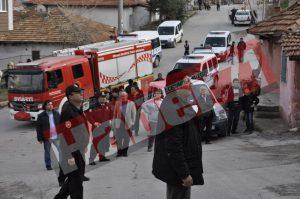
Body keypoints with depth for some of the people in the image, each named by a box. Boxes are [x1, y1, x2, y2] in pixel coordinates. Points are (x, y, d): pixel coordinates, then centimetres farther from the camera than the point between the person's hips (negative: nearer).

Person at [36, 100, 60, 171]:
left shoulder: (56, 114, 5)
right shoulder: (41, 116, -4)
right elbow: (38, 128, -3)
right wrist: (39, 138, -6)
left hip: (57, 137, 2)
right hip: (47, 138, -2)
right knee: (47, 152, 8)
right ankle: (48, 165, 20)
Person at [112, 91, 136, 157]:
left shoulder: (131, 104, 1)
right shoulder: (117, 103, 7)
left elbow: (133, 114, 2)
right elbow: (115, 114, 8)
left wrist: (132, 123, -3)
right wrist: (113, 123, 5)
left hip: (127, 123, -1)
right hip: (119, 123, 1)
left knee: (126, 138, 6)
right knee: (118, 138, 0)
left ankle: (125, 151, 16)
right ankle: (119, 151, 9)